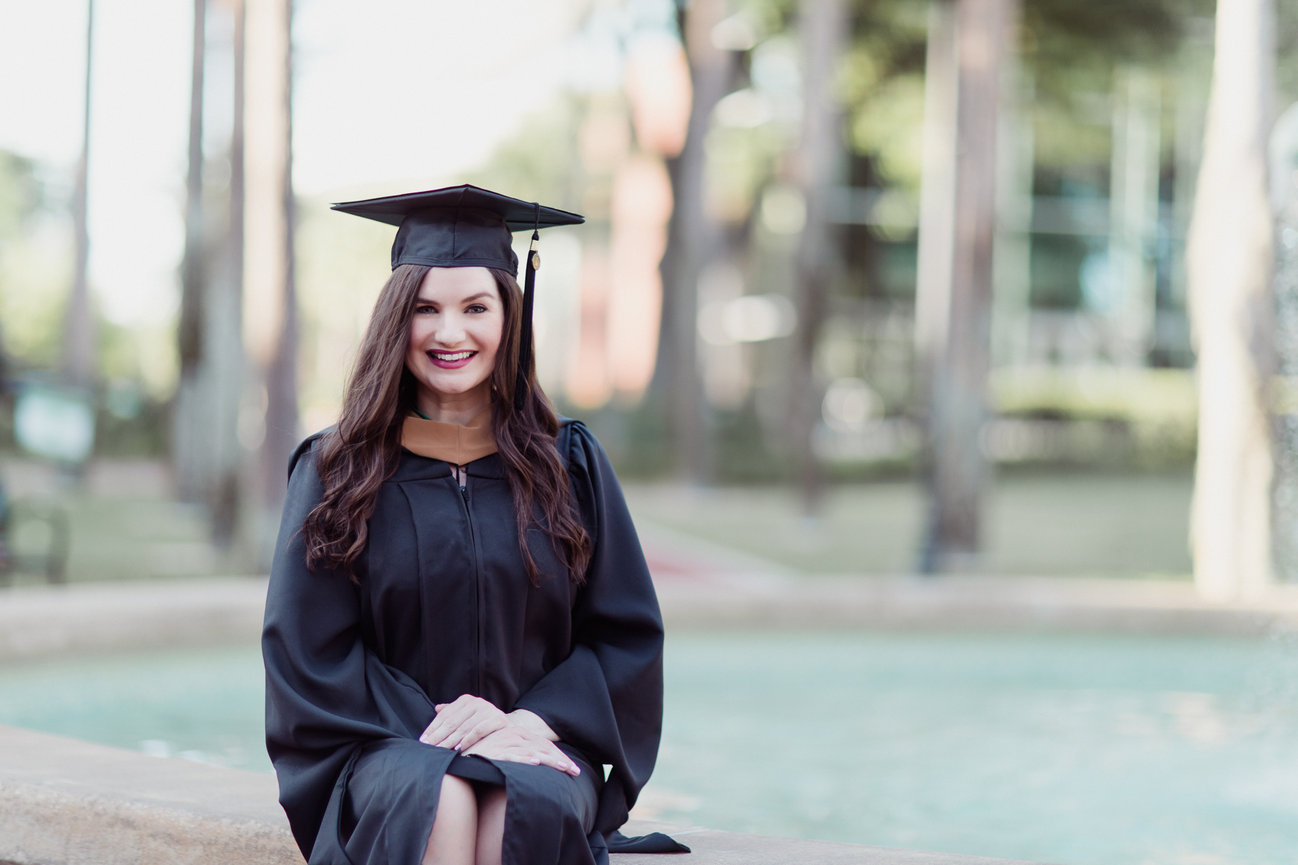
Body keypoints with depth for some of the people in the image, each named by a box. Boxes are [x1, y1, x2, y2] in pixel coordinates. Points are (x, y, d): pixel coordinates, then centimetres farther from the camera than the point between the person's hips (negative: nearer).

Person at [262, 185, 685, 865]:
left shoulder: (569, 465, 8)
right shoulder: (337, 470, 4)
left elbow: (627, 636, 6)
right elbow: (310, 652, 0)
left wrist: (528, 720, -11)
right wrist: (438, 730, -13)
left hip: (540, 736, 1)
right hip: (391, 748, -1)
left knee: (523, 806, -34)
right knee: (435, 800, -35)